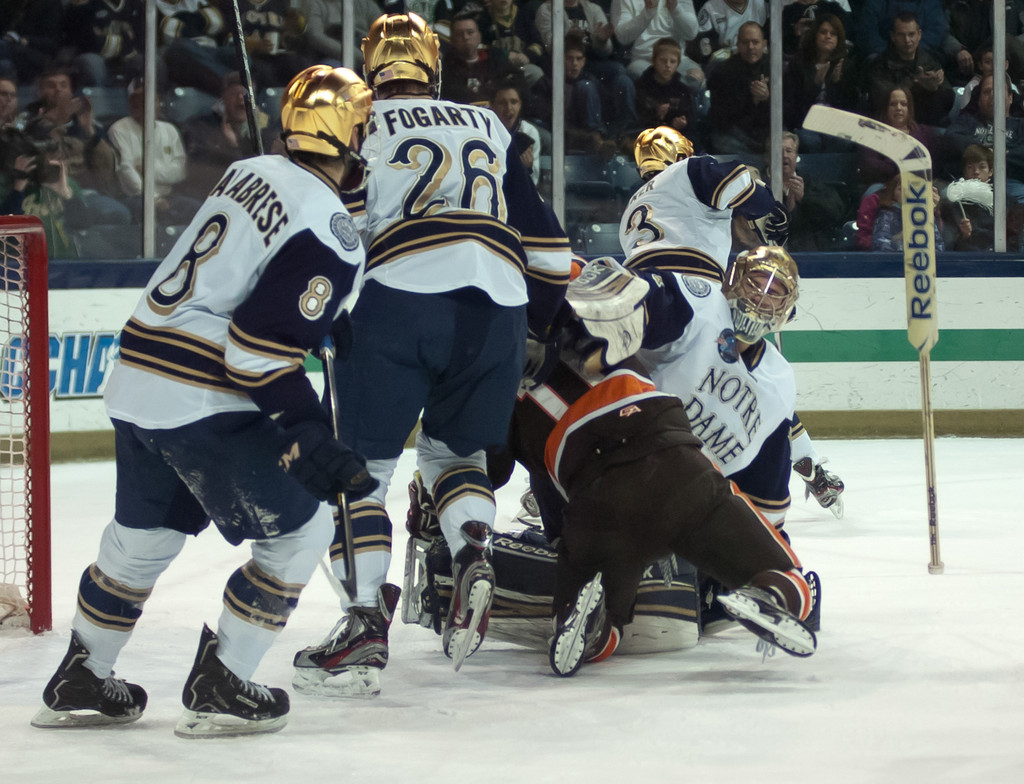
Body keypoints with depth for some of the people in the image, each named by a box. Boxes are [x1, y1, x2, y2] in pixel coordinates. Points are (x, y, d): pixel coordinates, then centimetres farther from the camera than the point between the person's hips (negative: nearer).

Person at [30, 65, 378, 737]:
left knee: (143, 534, 23)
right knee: (300, 528, 4)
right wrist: (313, 440, -19)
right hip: (203, 404, -9)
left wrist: (339, 327, 29)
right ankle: (220, 689, 4)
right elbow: (263, 351, -22)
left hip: (138, 380, 9)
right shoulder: (328, 231, -16)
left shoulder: (252, 174, 9)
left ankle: (79, 683, 32)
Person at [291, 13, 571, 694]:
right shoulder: (489, 126, 27)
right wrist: (546, 326, 37)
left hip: (400, 299, -4)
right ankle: (475, 556, -5)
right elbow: (544, 237, 27)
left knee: (364, 464, 4)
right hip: (497, 305, 4)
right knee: (452, 450, 22)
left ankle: (366, 621, -8)